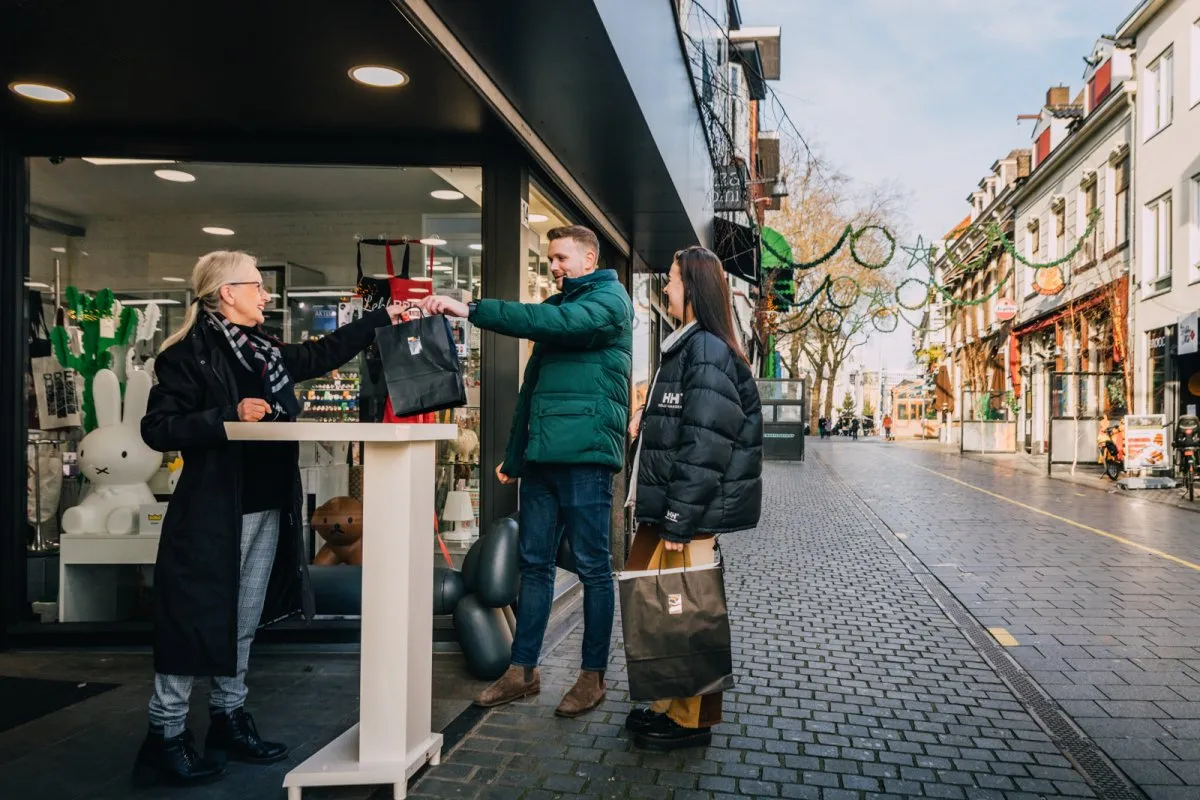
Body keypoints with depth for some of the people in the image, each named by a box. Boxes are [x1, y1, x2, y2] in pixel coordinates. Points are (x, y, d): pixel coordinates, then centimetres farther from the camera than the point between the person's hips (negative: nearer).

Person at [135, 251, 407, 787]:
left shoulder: (268, 352, 12)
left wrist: (383, 318, 24)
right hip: (212, 513, -8)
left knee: (244, 623, 14)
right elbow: (157, 429, -15)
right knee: (195, 621, -1)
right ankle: (166, 734, 12)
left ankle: (228, 718, 27)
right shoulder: (188, 354, -10)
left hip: (268, 510, 8)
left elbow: (326, 352, 24)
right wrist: (230, 416, -24)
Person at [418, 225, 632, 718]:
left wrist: (470, 310, -25)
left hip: (586, 454, -7)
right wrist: (514, 455, 18)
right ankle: (522, 671, 17)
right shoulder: (556, 307, 22)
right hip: (542, 455, 8)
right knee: (534, 564, 9)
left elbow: (555, 324, -22)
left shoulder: (609, 300, -2)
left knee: (593, 567, 1)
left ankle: (593, 676, 12)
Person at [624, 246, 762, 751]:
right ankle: (671, 705, 29)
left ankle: (692, 720, 16)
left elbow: (704, 446, -20)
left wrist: (679, 520, -20)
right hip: (662, 509, 10)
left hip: (687, 512, -10)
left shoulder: (706, 350, -14)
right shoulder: (684, 346, 17)